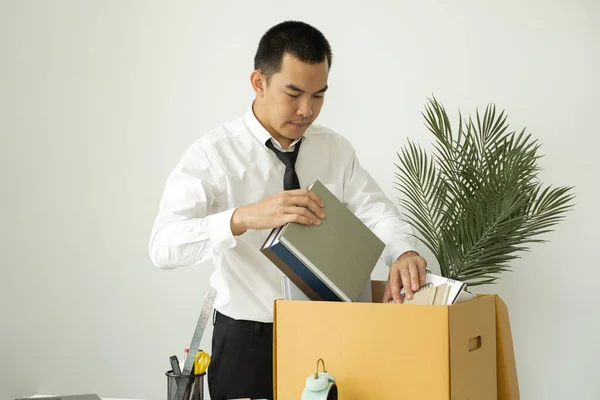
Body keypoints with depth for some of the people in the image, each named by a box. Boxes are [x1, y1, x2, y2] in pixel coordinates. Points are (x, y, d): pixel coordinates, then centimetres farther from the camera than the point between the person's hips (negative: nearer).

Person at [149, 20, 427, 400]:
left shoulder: (336, 148, 2)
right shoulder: (214, 152, -15)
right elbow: (164, 245, -26)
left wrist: (404, 252, -28)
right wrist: (244, 217, -44)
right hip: (248, 340, -4)